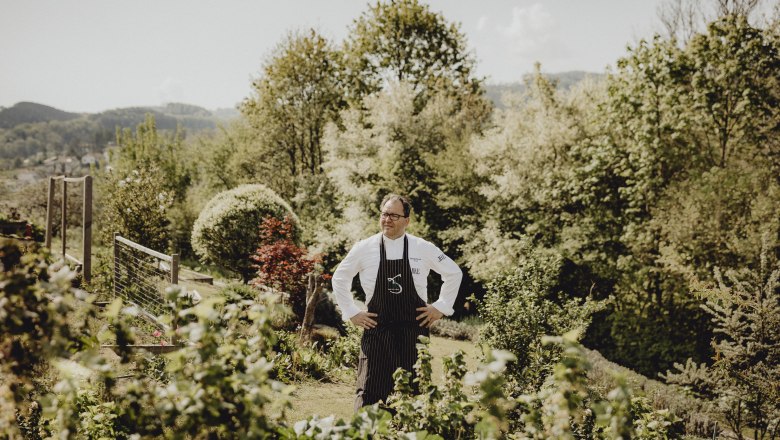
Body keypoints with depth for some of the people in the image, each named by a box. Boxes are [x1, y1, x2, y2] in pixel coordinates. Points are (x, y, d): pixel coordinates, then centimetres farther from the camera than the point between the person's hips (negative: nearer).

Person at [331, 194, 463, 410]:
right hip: (377, 329, 0)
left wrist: (441, 307, 7)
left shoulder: (424, 249, 0)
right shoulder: (363, 249, -1)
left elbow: (454, 273, 12)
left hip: (413, 331, 1)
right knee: (371, 389, -3)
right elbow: (339, 279, 12)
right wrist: (351, 313, 7)